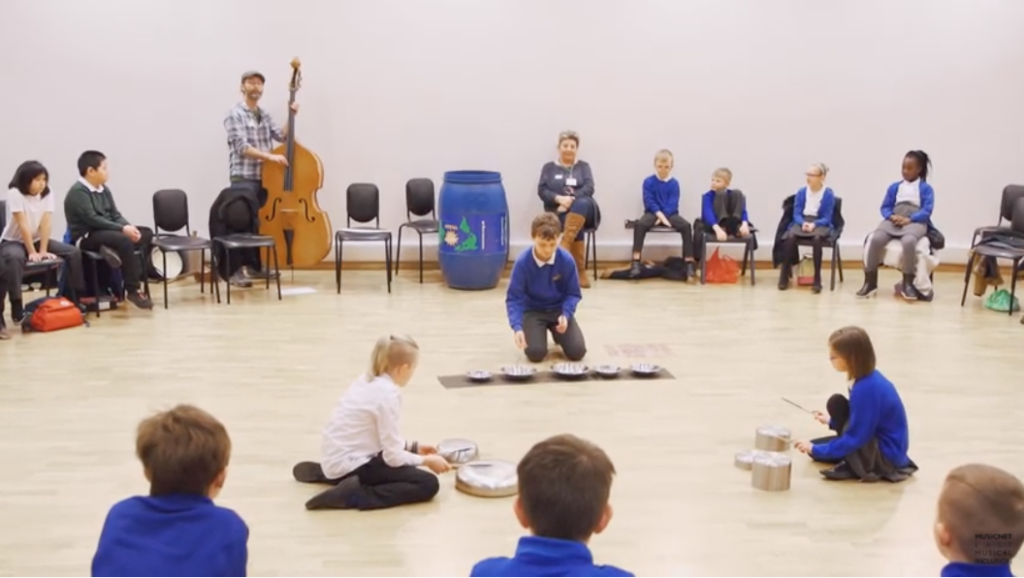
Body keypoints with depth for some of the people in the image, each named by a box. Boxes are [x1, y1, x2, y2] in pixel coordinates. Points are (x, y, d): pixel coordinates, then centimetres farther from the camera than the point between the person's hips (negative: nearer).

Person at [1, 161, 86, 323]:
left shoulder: (47, 194, -4)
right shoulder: (15, 194, -18)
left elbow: (47, 223, -12)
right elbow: (23, 225, -23)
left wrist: (43, 250, -21)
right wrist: (32, 252, -26)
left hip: (37, 240, 5)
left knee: (74, 252, -11)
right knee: (15, 258, -40)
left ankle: (71, 298, -1)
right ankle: (17, 308, -34)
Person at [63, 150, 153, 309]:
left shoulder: (104, 189, 12)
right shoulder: (78, 192, -13)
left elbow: (115, 215, 10)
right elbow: (93, 220, -22)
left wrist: (129, 227, -11)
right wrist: (122, 229, -25)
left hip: (107, 232, 9)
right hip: (86, 238, -8)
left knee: (146, 233, -3)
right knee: (125, 240, -33)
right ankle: (133, 289, -29)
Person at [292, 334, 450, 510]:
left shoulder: (366, 380, 8)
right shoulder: (388, 394, -18)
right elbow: (393, 456, -15)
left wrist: (412, 446, 19)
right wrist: (426, 460, -1)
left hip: (335, 459, 9)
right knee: (428, 484, -11)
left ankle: (321, 472, 22)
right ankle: (354, 495, -17)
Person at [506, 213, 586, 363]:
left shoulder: (566, 260, -18)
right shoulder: (522, 262, -22)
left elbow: (573, 293, -6)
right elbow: (514, 298, -18)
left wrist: (565, 315, -25)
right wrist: (517, 327, -33)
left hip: (559, 310, 1)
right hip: (533, 311, -1)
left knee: (577, 351, -15)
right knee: (535, 352, -23)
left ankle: (558, 333, 20)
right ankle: (542, 331, 14)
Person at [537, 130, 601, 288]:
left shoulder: (583, 166, 18)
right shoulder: (549, 167, 17)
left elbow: (589, 188, 1)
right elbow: (542, 191, 4)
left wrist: (571, 200, -16)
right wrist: (559, 199, -16)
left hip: (583, 209, 0)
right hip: (558, 212, 0)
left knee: (583, 203, -39)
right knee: (577, 230, -35)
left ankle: (564, 249, -50)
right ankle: (580, 271, -38)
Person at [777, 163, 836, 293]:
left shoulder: (829, 194, -4)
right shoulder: (801, 192, 5)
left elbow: (826, 218, -6)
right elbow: (796, 214, 2)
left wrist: (814, 224, -25)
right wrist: (803, 223, -20)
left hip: (820, 224, -2)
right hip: (802, 222, 3)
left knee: (817, 238, -39)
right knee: (790, 237, -32)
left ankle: (817, 279, -31)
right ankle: (785, 276, -23)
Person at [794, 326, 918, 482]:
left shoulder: (866, 388, -28)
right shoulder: (870, 378, 1)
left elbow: (856, 438, -25)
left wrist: (817, 449, -18)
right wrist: (833, 421, 25)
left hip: (886, 456, -9)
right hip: (881, 445, 9)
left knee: (836, 403, -17)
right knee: (814, 448, 9)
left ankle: (863, 467, -12)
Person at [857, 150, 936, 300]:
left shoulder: (926, 189, 10)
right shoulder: (894, 187, 21)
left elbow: (927, 211, -3)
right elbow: (885, 207, 14)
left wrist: (909, 219, -18)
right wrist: (892, 216, -10)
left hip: (915, 222, -3)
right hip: (894, 220, 3)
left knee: (908, 241, -40)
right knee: (875, 238, -29)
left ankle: (908, 284, -26)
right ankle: (870, 282, -20)